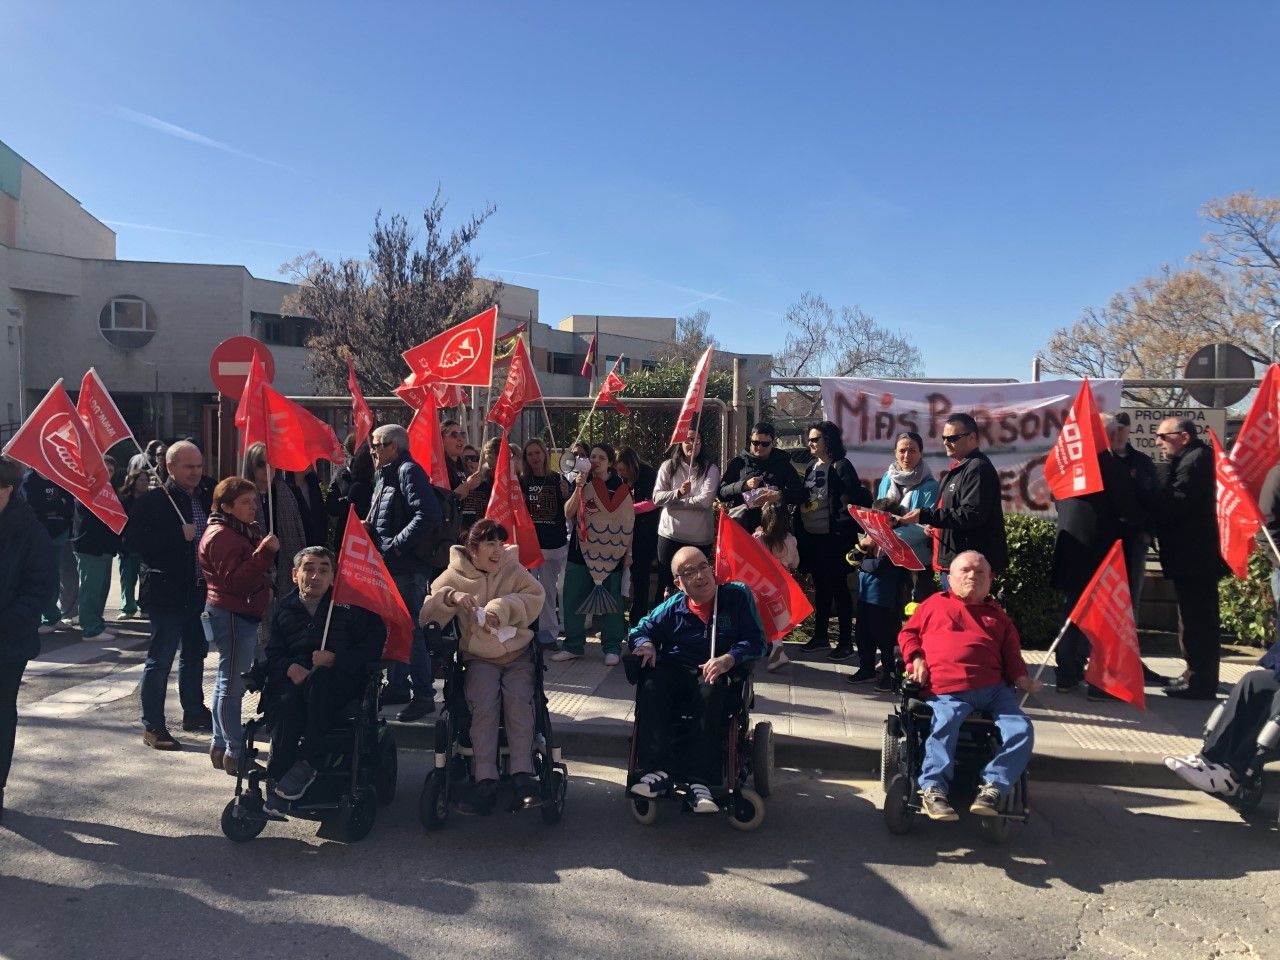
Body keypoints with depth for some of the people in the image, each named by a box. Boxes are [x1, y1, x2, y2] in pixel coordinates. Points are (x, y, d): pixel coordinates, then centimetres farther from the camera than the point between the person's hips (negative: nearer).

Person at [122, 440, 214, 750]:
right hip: (167, 593, -8)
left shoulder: (202, 500, 10)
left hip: (197, 593, 8)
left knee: (194, 654, 18)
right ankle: (152, 726, 8)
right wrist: (179, 535, -23)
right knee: (160, 660, -1)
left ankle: (194, 712, 33)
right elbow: (132, 541, -19)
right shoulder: (154, 501, -11)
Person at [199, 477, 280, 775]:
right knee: (232, 686, -6)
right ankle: (235, 752, 0)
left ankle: (220, 746, 24)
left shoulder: (243, 531, 17)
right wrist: (264, 552, -29)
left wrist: (266, 552, 8)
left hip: (242, 613, 11)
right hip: (232, 615, -11)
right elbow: (235, 580, -23)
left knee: (227, 683, 16)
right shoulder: (221, 536, -14)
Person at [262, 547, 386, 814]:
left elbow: (373, 645, 0)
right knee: (287, 702, -33)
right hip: (295, 679, 3)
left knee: (318, 679, -38)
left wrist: (335, 659, -14)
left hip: (341, 679, -2)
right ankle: (277, 780, -28)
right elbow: (273, 654, 15)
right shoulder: (284, 609, 21)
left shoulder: (350, 605, 9)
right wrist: (289, 668, -9)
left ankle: (307, 763, -32)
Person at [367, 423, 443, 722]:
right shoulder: (386, 475, 19)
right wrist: (369, 527, 7)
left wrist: (396, 546, -20)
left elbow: (429, 515, -24)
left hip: (406, 566, -10)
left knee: (410, 630, -7)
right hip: (388, 566, 10)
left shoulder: (409, 471, -11)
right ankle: (398, 686, 28)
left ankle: (423, 695, 0)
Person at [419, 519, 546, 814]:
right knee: (484, 705, -27)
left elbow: (536, 596, -7)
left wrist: (501, 607, -21)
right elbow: (426, 615, -3)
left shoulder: (513, 570, 7)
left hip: (517, 654, 1)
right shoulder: (455, 576, 5)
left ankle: (522, 775, -24)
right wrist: (451, 596, -23)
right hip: (480, 658, -1)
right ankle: (486, 781, -26)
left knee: (518, 701, -26)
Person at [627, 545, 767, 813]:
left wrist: (728, 659, -21)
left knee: (710, 693, -38)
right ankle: (659, 770, -32)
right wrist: (646, 644, -5)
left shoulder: (738, 596, 6)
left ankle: (700, 781, -35)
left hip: (718, 676, -2)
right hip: (675, 673, 3)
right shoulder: (672, 608, 14)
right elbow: (641, 629, 21)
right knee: (651, 687, -31)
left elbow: (755, 641, -1)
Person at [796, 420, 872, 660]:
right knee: (820, 586, 15)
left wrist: (850, 525, -20)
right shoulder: (812, 467, 12)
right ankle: (820, 635, 26)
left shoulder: (840, 467, -11)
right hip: (812, 536, 7)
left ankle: (846, 642, 8)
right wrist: (800, 531, 8)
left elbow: (859, 498, -18)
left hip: (834, 537, -7)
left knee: (838, 586, 0)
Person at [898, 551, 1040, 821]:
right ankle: (932, 788, -25)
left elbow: (1012, 656, 27)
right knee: (945, 724, -33)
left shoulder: (998, 615, 29)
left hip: (994, 688, 4)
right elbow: (908, 633, 22)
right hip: (947, 690, -4)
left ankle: (992, 787, -12)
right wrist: (917, 660, 2)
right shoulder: (935, 604, 22)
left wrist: (1023, 680, 5)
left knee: (1021, 731, -18)